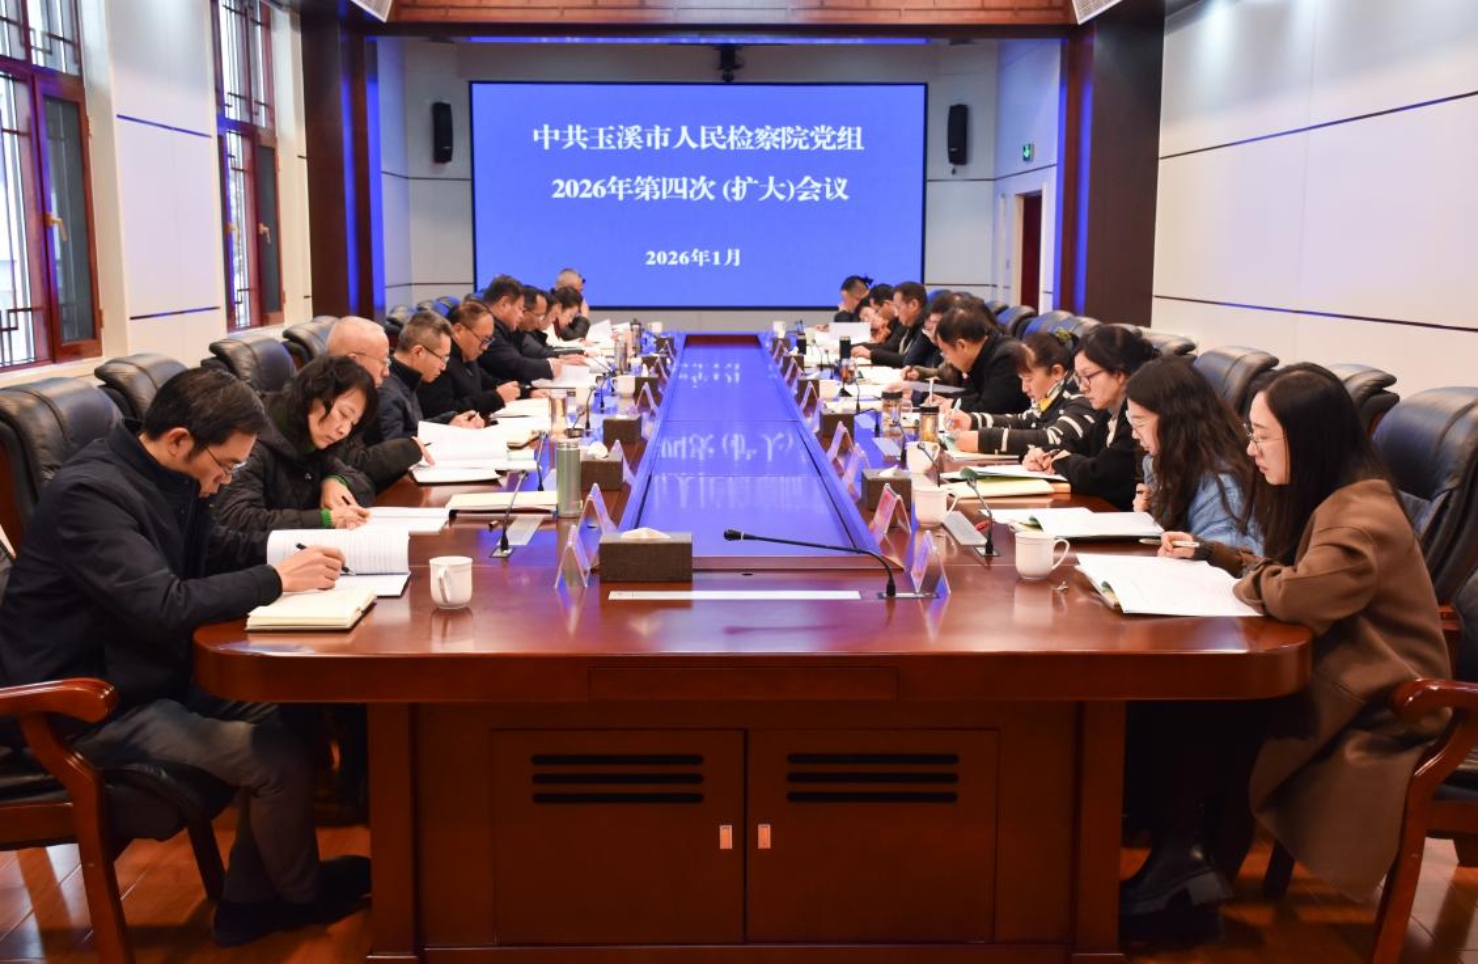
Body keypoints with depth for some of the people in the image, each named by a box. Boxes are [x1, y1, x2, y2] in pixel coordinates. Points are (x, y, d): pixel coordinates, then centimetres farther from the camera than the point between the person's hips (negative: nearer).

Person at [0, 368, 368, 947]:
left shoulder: (169, 476, 3)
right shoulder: (90, 493, -25)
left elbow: (215, 550, 16)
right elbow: (163, 606, -34)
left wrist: (293, 552, -3)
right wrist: (277, 580, -25)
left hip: (153, 673, 10)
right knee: (284, 759, -17)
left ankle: (249, 900, 11)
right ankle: (301, 894, 11)